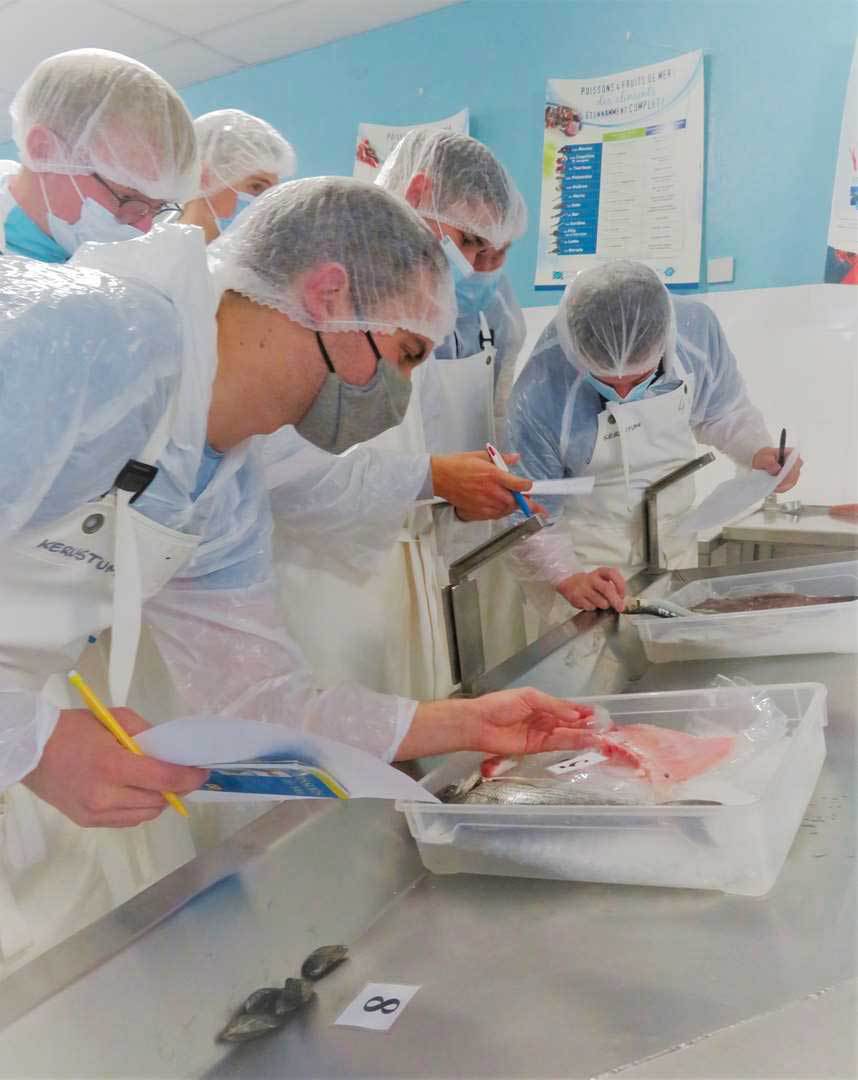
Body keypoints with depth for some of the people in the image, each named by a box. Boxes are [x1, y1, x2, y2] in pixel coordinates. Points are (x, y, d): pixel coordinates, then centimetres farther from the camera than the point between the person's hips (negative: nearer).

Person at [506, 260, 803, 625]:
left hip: (674, 546, 4)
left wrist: (758, 451, -16)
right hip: (584, 559, -4)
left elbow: (720, 412, 2)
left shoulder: (697, 327, -19)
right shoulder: (540, 395, -30)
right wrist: (568, 578, -32)